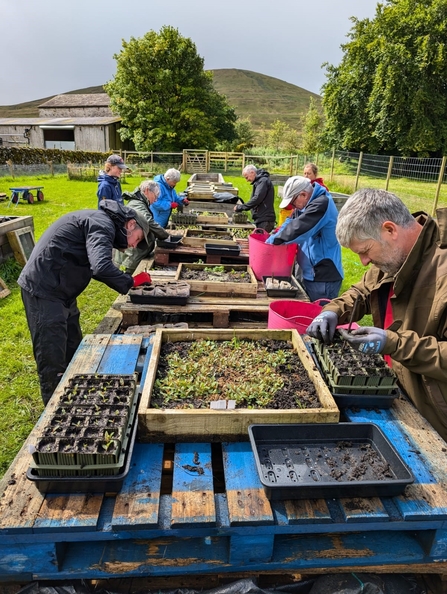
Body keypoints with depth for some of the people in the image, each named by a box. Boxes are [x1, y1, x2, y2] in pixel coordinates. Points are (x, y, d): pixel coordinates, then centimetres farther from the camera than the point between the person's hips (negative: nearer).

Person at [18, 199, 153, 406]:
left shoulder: (101, 222, 16)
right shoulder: (102, 224, -17)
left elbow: (94, 266, 18)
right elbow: (101, 267, -32)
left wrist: (126, 281, 8)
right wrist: (131, 282, -16)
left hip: (59, 291, 11)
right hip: (44, 291, -11)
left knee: (72, 352, 20)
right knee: (53, 360, -1)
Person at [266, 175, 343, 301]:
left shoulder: (322, 203, -21)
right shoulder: (308, 203, 11)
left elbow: (298, 228, -28)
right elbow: (290, 222, 13)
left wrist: (274, 240, -16)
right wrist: (274, 237, -3)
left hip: (324, 277, -10)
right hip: (311, 273, 10)